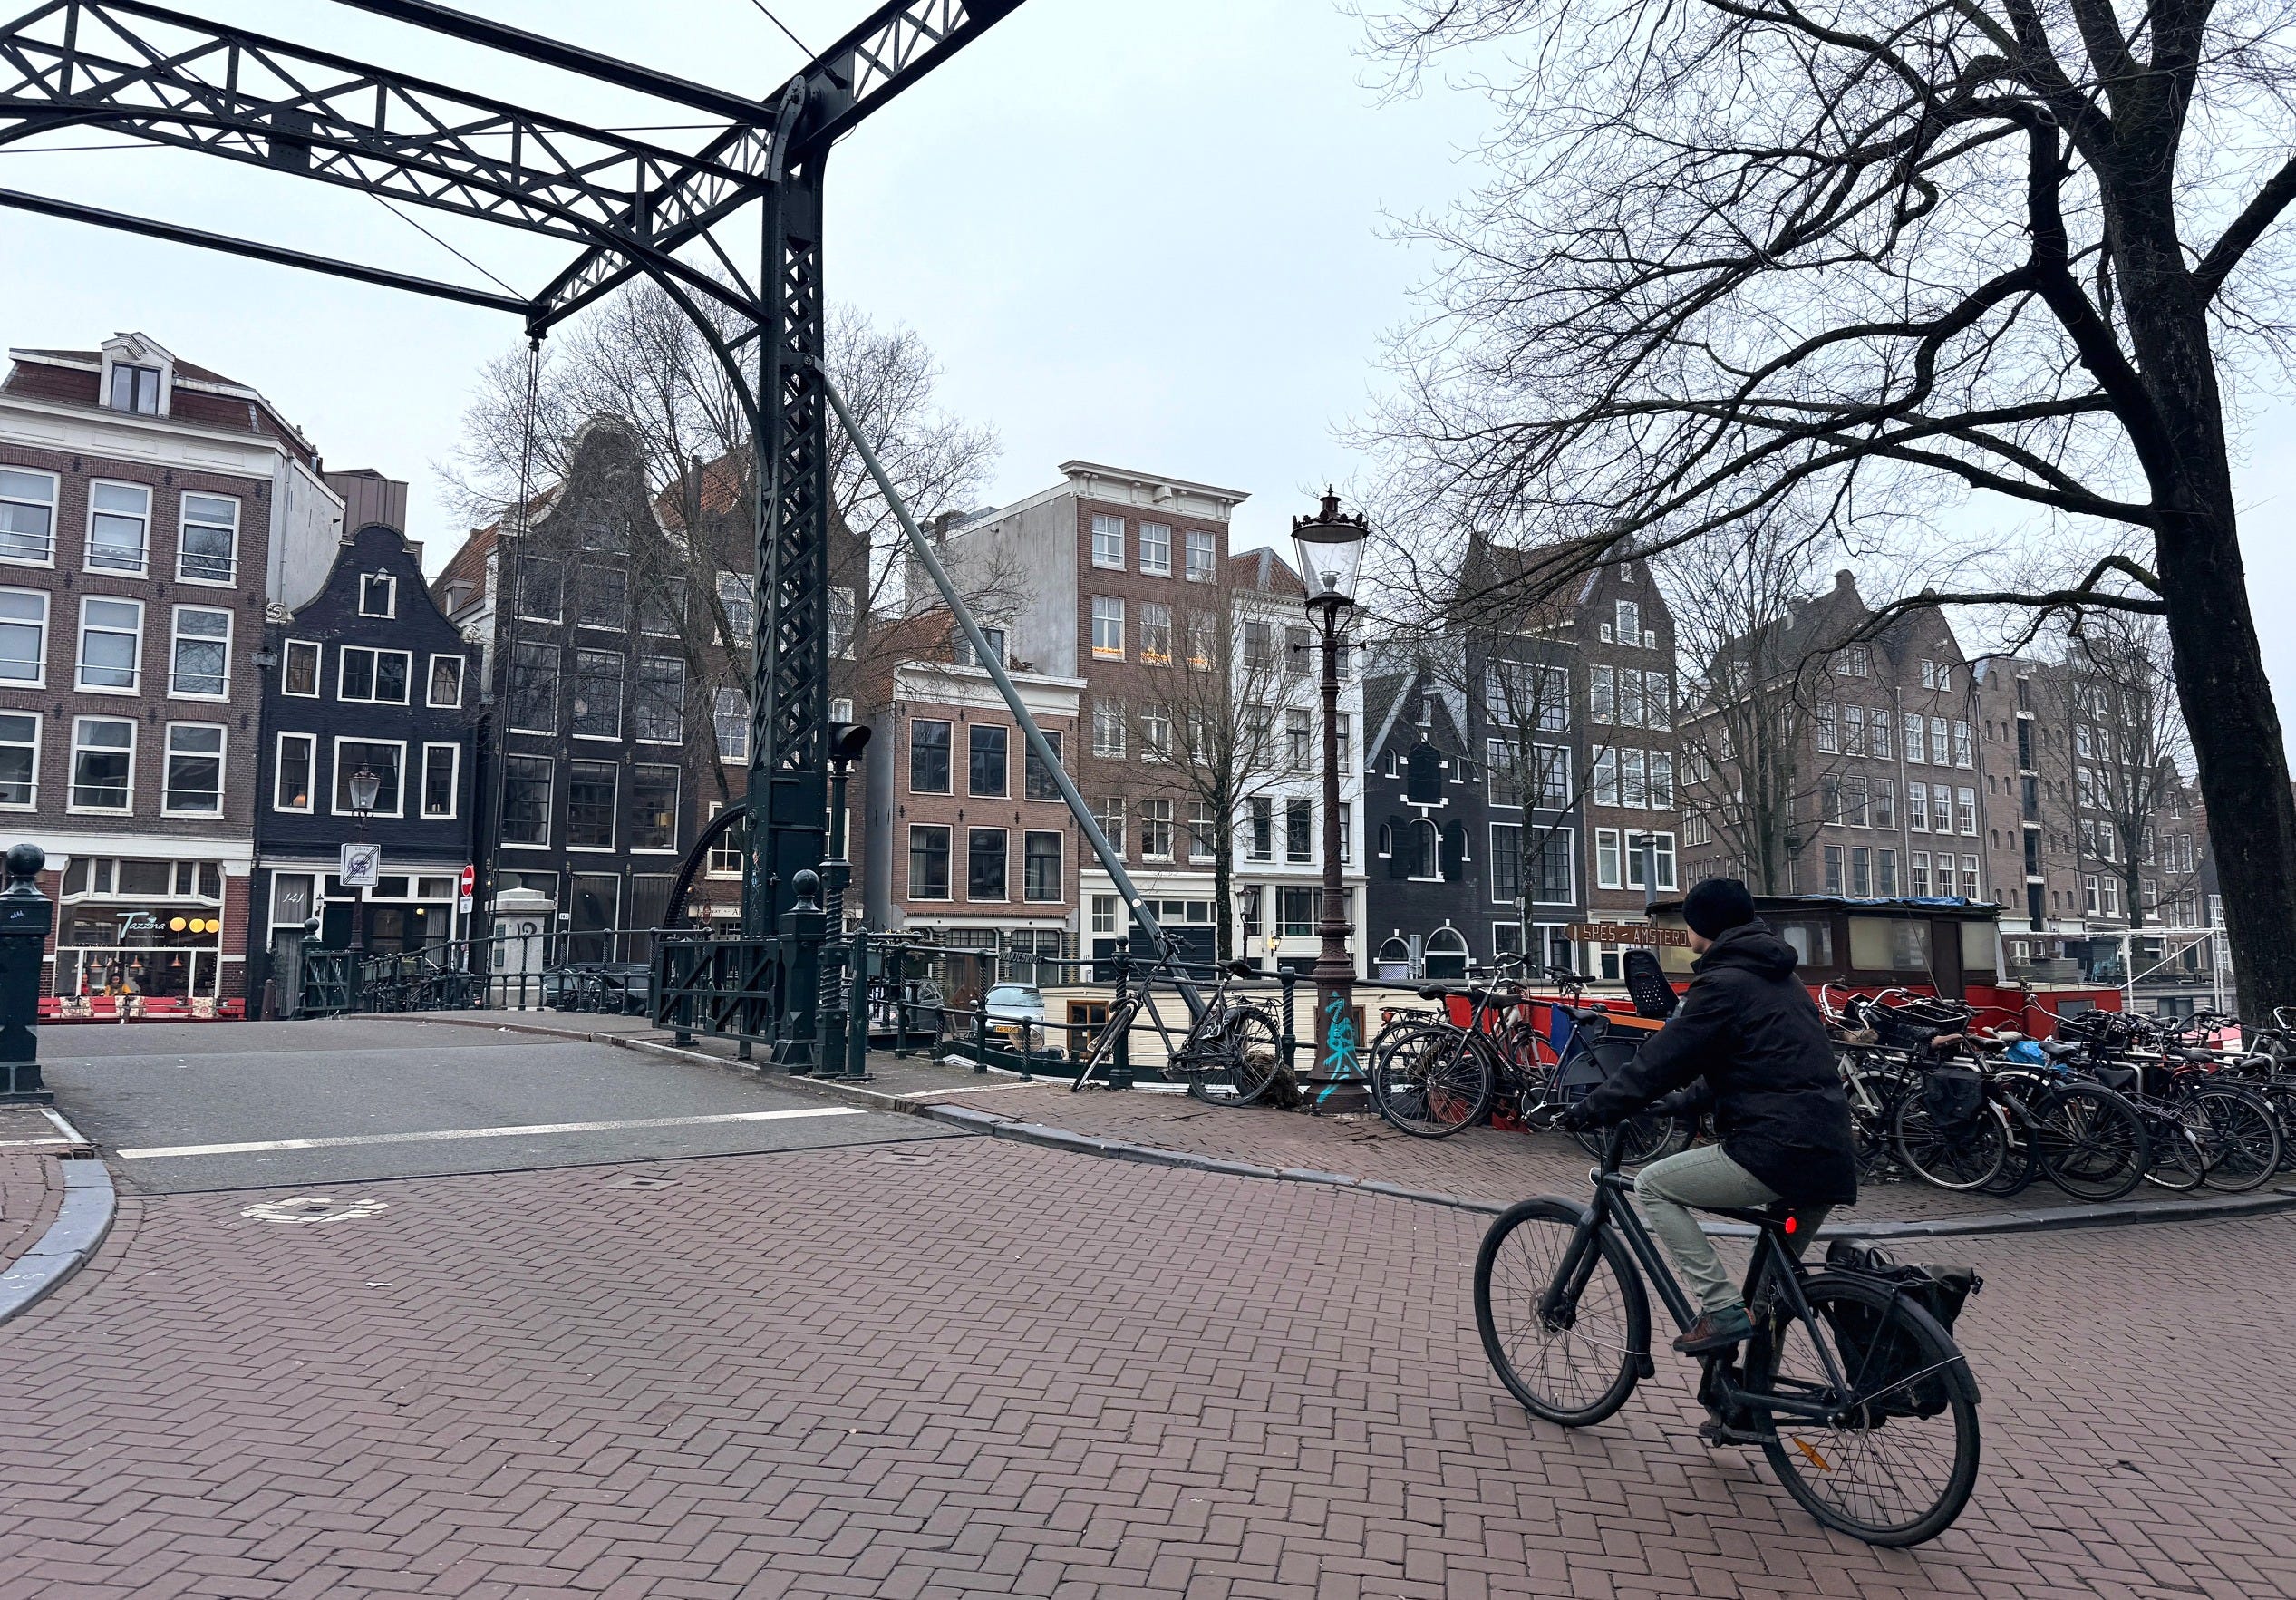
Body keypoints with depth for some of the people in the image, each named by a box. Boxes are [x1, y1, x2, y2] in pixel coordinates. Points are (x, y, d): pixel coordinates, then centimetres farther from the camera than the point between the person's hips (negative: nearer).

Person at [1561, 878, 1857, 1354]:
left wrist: (1593, 1110, -4)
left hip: (1775, 1150, -9)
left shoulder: (1725, 984, -8)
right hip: (1831, 1156, 9)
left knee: (1653, 1185, 3)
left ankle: (1722, 1309, -4)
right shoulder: (1781, 979, 21)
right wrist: (1676, 1102, 28)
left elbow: (1662, 1058, -11)